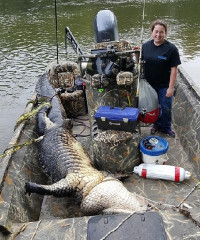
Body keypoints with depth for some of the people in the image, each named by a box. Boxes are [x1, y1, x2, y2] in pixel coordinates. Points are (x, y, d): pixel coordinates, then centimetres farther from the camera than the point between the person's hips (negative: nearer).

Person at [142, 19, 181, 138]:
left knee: (166, 108, 9)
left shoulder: (171, 49, -14)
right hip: (149, 84, 3)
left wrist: (171, 87, -15)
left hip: (164, 86, -3)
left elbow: (174, 69, -13)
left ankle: (166, 127, 33)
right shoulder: (145, 46, -2)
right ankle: (157, 124, 41)